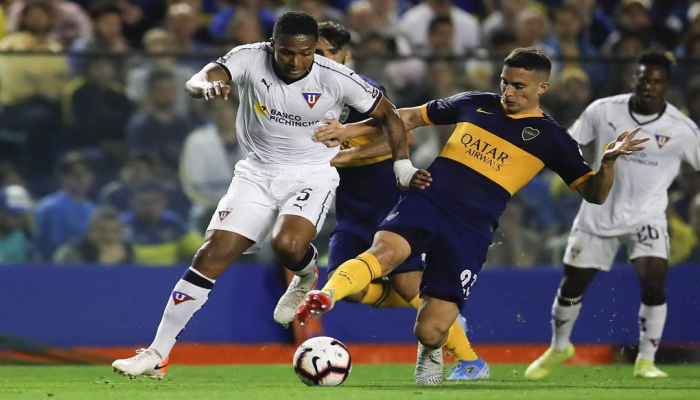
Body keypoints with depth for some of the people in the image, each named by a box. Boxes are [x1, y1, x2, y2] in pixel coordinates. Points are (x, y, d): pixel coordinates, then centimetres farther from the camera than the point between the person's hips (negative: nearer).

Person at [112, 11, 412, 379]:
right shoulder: (251, 59, -15)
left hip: (311, 177, -2)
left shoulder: (334, 79, -16)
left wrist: (402, 164, -10)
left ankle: (306, 277, 9)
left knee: (287, 246, -31)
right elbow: (195, 83, -28)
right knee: (211, 255, -10)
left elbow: (387, 114, -2)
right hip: (257, 173, 2)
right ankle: (157, 355, -5)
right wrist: (207, 84, -51)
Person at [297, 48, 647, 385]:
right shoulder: (474, 104, 13)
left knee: (429, 333, -7)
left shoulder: (549, 138, 6)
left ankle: (432, 353, 28)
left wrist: (609, 161, -15)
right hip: (427, 200, 2)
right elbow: (412, 117, 23)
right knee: (385, 251, -34)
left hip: (471, 228, -2)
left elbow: (593, 193, 6)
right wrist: (351, 130, 18)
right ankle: (323, 297, -51)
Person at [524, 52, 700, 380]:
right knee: (572, 284, 10)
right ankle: (559, 347, 37)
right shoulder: (604, 111, -10)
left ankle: (646, 361, -7)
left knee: (653, 281, -22)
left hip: (647, 215, -2)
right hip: (599, 213, 2)